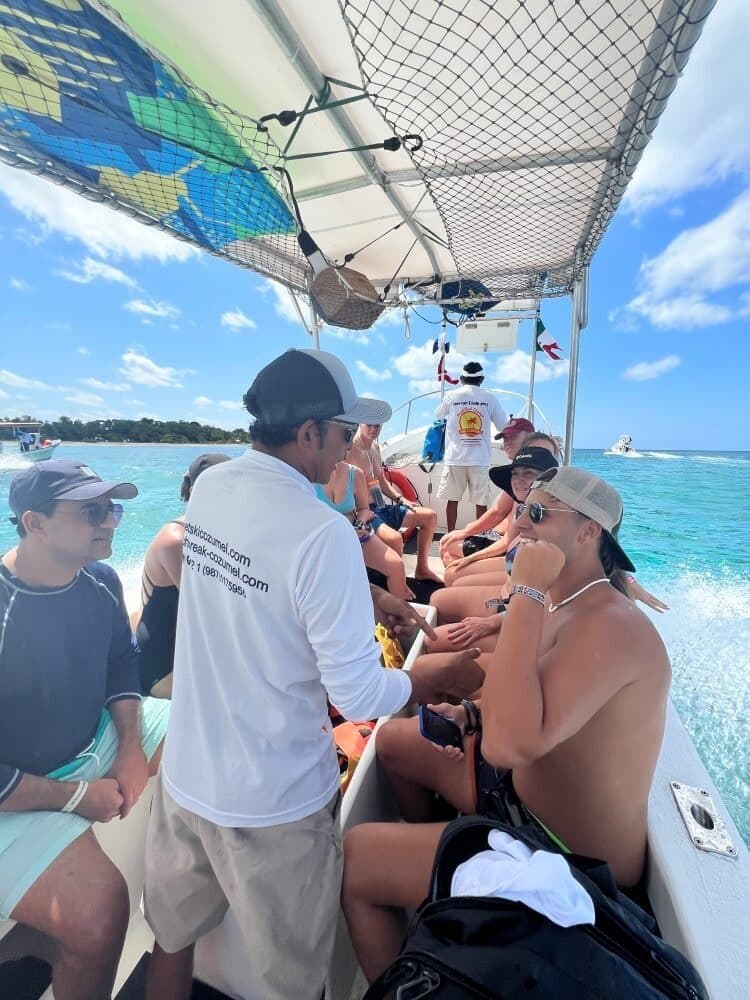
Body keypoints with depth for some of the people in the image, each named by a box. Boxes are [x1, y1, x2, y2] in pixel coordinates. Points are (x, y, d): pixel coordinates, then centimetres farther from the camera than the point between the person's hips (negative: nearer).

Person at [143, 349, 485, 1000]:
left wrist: (364, 598, 8)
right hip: (273, 802, -6)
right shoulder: (323, 532, -29)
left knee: (173, 937, 30)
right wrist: (442, 672, -5)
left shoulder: (209, 487, -5)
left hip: (183, 776, 6)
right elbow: (360, 699, -23)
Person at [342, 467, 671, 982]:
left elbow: (510, 744, -40)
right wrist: (475, 715, -3)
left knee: (354, 854, -11)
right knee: (395, 738, 18)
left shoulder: (610, 625, -28)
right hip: (528, 792, 9)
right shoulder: (563, 605, 2)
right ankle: (424, 855, 41)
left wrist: (527, 593, -36)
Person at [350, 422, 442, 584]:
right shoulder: (351, 448, -15)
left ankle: (422, 569, 19)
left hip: (382, 508, 10)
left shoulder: (375, 447, 13)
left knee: (430, 516, 11)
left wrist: (401, 499, 11)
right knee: (395, 538, -36)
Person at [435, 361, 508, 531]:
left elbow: (438, 415, 21)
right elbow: (503, 425, 7)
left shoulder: (451, 396, 3)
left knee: (452, 499, 9)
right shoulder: (490, 398, 3)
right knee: (481, 502, 6)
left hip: (455, 458, 0)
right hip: (480, 459, 0)